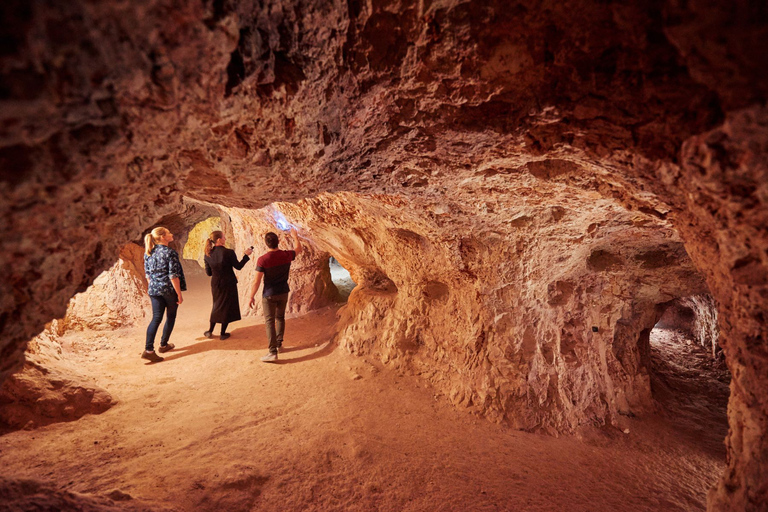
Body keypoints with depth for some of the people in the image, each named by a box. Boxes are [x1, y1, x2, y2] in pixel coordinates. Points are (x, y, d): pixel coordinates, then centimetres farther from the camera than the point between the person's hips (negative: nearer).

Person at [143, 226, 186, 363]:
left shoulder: (148, 253, 6)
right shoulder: (170, 253, -14)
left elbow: (147, 273, 12)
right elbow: (173, 275, -16)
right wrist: (179, 294, -11)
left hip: (154, 290, 5)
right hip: (169, 290, -5)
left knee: (156, 318, 5)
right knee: (171, 316, 14)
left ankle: (149, 349, -4)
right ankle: (163, 345, 24)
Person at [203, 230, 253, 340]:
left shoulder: (208, 254, -6)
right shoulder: (228, 252, -20)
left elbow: (208, 272, 0)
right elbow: (238, 266, -9)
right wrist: (246, 255, 0)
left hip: (215, 284, 5)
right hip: (228, 284, -4)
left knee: (217, 306, 23)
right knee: (227, 307, 12)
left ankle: (210, 331, 28)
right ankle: (223, 333, 19)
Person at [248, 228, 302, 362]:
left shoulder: (262, 259, -19)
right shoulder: (286, 255, -8)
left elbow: (256, 281, -16)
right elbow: (298, 249, 16)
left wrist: (252, 297, -4)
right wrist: (295, 236, 31)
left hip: (269, 294, -4)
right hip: (283, 293, 4)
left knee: (269, 321, -1)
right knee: (280, 318, 22)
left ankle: (273, 352, -4)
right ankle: (279, 343, 31)